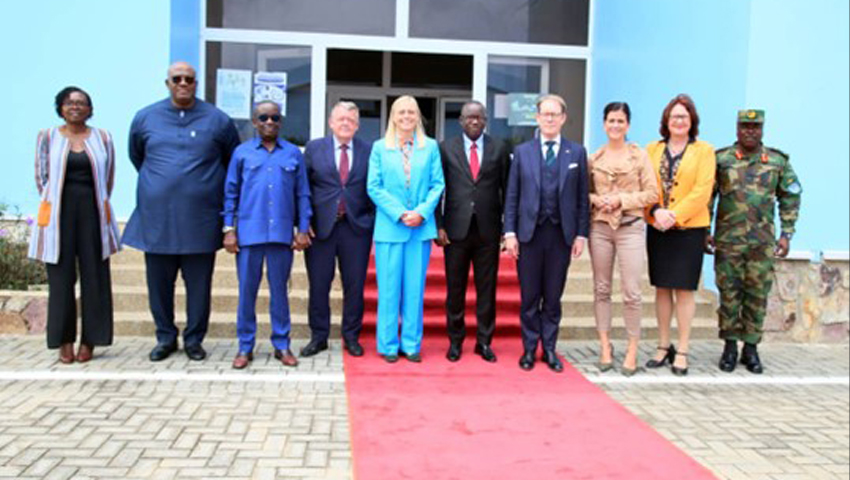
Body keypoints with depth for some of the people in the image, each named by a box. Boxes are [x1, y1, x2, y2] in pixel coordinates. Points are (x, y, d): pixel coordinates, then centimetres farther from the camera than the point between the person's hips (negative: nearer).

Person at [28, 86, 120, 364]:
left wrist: (97, 205, 11)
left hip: (93, 214, 1)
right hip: (59, 215, 0)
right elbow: (41, 177, 8)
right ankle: (64, 341, 9)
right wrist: (54, 205, 8)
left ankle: (89, 341, 10)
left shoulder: (103, 138, 7)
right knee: (61, 277, 1)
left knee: (94, 277, 1)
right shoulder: (47, 137, 6)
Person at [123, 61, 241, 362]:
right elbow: (136, 157, 23)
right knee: (159, 283, 8)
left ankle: (194, 339, 19)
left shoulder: (217, 120, 2)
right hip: (157, 218, 2)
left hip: (201, 220, -1)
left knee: (199, 284, 4)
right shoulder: (145, 118, 7)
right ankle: (166, 338, 23)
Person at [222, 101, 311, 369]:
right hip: (248, 233, 0)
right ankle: (245, 347, 15)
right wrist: (229, 230, 1)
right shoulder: (242, 153, 7)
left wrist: (303, 230, 3)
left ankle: (281, 345, 17)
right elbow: (230, 193, 7)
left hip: (282, 234, 0)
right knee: (246, 291, 5)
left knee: (279, 290, 8)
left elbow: (302, 194, 9)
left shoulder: (293, 154, 8)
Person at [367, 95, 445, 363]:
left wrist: (422, 211, -11)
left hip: (421, 227, 1)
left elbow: (438, 184, 4)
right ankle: (388, 345, 12)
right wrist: (399, 213, -11)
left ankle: (412, 344, 14)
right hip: (389, 227, -1)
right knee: (389, 288, 2)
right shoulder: (380, 147, 6)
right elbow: (373, 187, 0)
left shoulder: (430, 147, 9)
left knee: (415, 288, 5)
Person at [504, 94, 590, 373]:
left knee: (553, 297, 7)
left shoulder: (577, 153, 7)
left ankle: (549, 350, 18)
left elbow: (582, 197, 5)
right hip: (529, 233, 0)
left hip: (561, 234, 0)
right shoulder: (522, 152, 6)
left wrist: (581, 234, -1)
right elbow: (512, 195, 4)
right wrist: (510, 232, -3)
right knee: (529, 297, 6)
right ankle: (529, 349, 18)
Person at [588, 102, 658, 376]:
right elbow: (585, 192, 14)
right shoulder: (594, 158, 8)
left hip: (630, 228, -2)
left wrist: (621, 200, -11)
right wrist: (596, 200, -7)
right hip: (599, 227, 3)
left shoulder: (639, 155, 2)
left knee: (631, 293, -5)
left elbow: (652, 193, 0)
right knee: (601, 289, 6)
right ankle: (605, 346, 16)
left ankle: (632, 351, 6)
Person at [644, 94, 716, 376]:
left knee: (684, 289, 0)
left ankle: (682, 351, 9)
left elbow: (702, 191, -8)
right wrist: (656, 212, -14)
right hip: (658, 228, 3)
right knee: (662, 288, 9)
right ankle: (664, 346, 20)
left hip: (689, 228, -3)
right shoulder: (652, 150, 9)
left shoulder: (703, 151, 1)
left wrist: (675, 215, -16)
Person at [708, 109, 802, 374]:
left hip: (763, 242, 1)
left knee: (758, 295, 5)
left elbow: (790, 198, 10)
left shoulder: (778, 161, 5)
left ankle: (750, 348, 17)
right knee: (729, 293, 3)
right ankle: (730, 346, 16)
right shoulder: (721, 159, 1)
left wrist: (786, 234, 4)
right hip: (728, 240, -1)